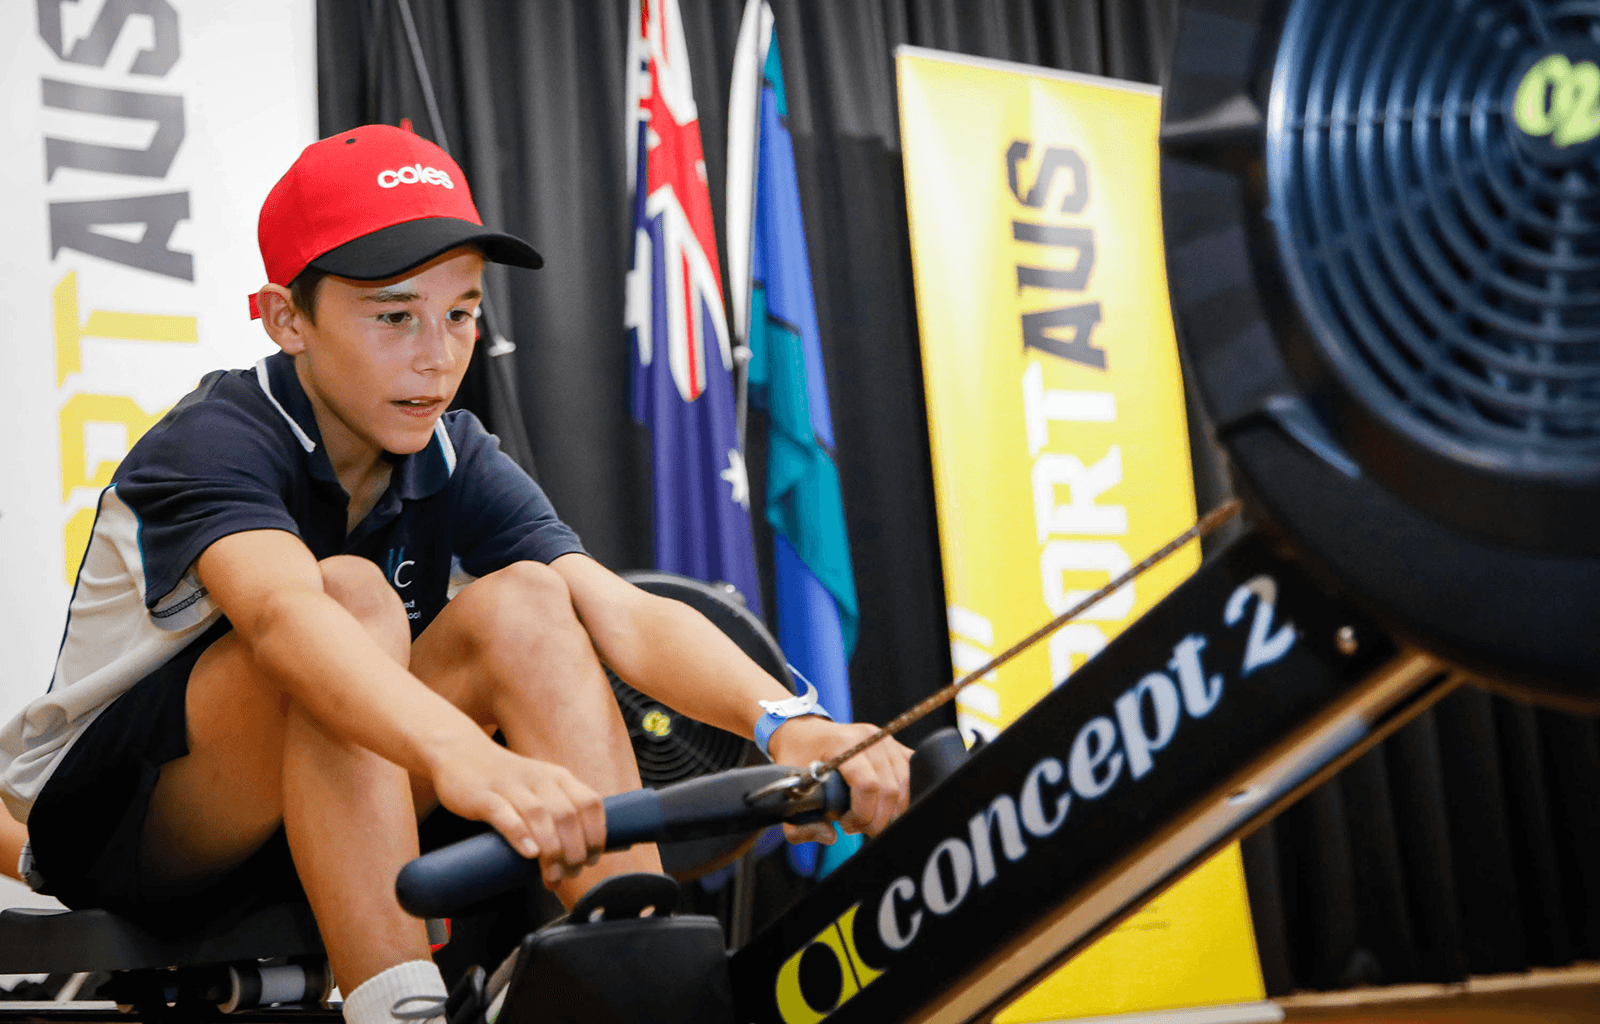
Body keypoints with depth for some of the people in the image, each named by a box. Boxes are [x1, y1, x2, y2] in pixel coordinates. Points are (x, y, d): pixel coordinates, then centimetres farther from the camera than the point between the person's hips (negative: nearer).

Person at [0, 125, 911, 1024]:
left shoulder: (457, 465, -4)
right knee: (351, 592, -31)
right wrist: (463, 759, -64)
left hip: (318, 832, 5)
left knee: (526, 601, -18)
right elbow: (282, 613, -44)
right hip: (124, 825, -5)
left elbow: (623, 614, -20)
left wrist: (785, 723, -41)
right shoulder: (212, 445, -21)